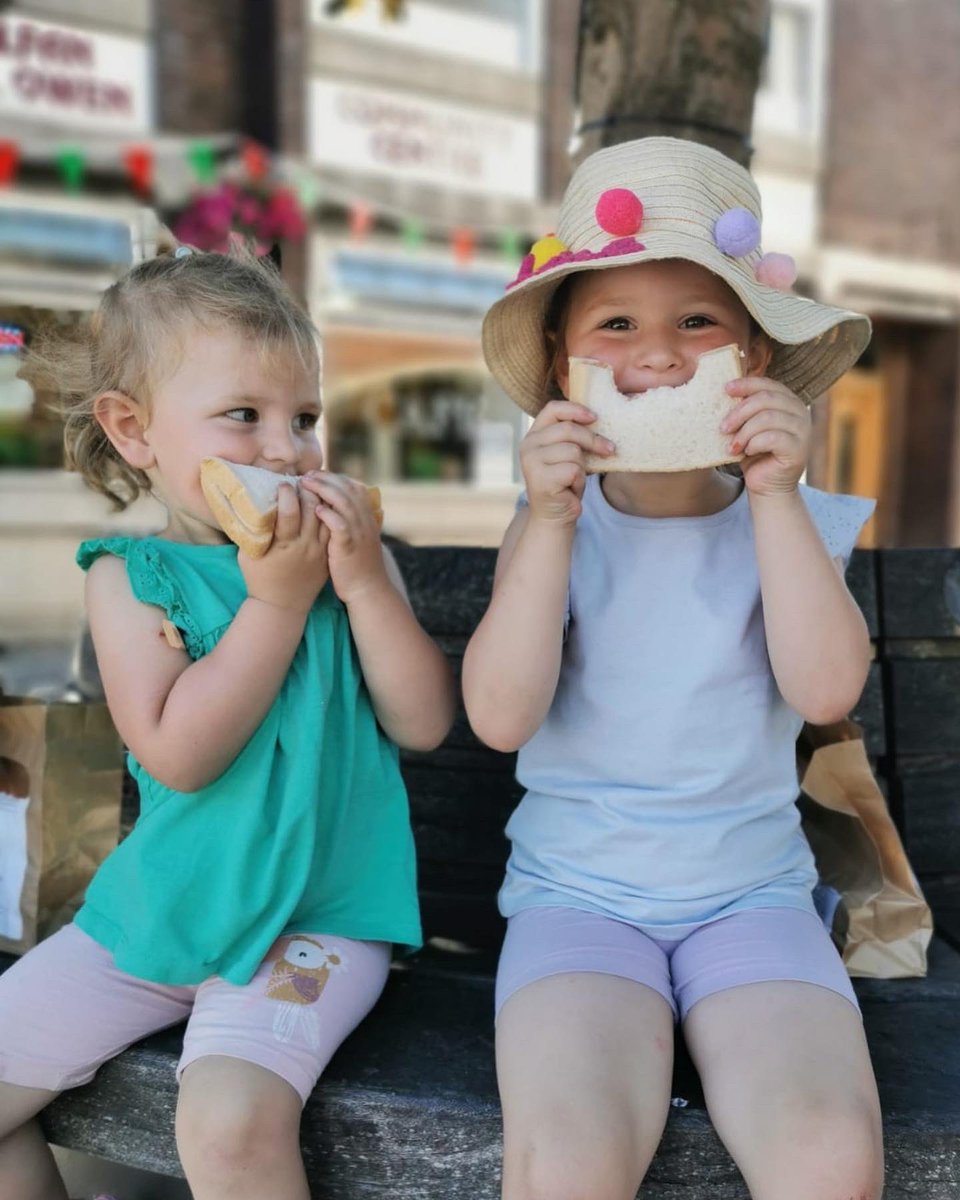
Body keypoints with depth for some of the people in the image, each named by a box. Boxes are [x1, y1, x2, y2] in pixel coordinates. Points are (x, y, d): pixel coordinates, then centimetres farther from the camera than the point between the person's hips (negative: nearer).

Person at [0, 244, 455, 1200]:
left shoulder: (347, 550, -1)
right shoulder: (129, 576, -3)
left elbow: (423, 723, -7)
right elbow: (177, 753, -17)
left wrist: (363, 580, -17)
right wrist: (277, 600, -20)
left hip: (316, 917, -2)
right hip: (155, 906, 3)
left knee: (231, 1119, -25)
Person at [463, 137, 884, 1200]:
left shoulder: (796, 521, 3)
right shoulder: (553, 527, 0)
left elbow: (826, 689, -13)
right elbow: (501, 716, -12)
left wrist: (775, 496, -18)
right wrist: (550, 521, -20)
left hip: (751, 897, 1)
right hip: (577, 897, -1)